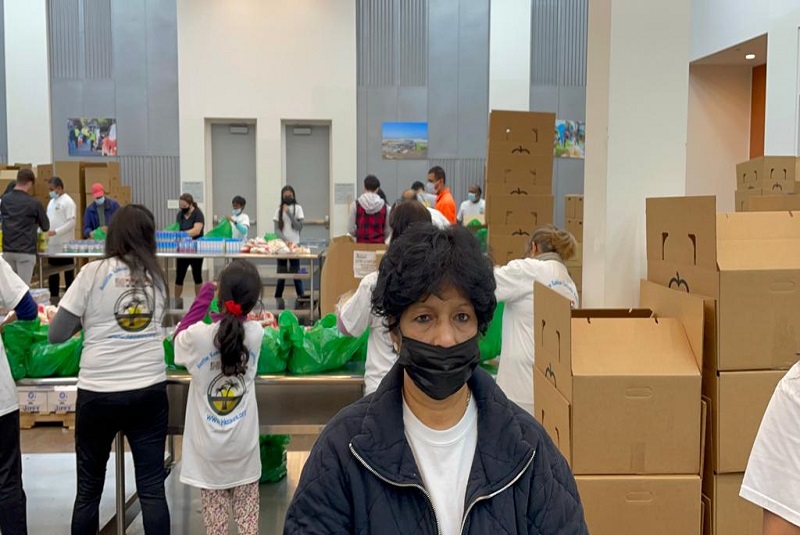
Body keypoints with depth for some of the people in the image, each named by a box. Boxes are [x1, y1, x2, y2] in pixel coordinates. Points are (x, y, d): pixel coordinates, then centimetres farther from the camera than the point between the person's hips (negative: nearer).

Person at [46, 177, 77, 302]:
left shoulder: (68, 202, -10)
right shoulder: (52, 202, 16)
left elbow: (71, 222, -17)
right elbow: (49, 219, 20)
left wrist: (56, 231, -22)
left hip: (64, 244, -8)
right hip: (52, 244, 8)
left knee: (68, 272, 1)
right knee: (53, 271, 12)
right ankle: (54, 297, 20)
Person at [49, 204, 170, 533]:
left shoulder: (93, 273, -4)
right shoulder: (157, 277, 5)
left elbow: (55, 335, -2)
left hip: (98, 393, -2)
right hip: (149, 391, 2)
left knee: (89, 488, 14)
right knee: (152, 488, 7)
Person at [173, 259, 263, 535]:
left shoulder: (197, 335, -18)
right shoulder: (256, 333, -12)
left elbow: (179, 338, 6)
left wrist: (203, 298, 6)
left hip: (209, 446, -1)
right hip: (244, 444, 1)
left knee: (214, 510, 10)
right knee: (247, 510, 13)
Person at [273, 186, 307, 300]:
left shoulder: (298, 208, 3)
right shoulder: (279, 210, 6)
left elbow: (299, 227, -6)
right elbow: (277, 229, 0)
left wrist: (289, 213, -13)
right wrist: (285, 240, -15)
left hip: (294, 243, -1)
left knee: (295, 270, -5)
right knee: (281, 271, 4)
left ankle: (301, 294, -5)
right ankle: (278, 296, 10)